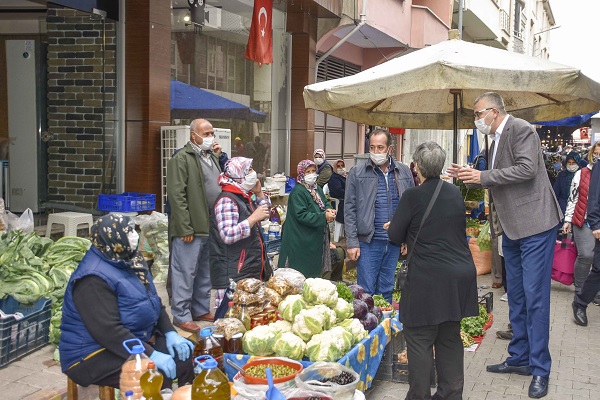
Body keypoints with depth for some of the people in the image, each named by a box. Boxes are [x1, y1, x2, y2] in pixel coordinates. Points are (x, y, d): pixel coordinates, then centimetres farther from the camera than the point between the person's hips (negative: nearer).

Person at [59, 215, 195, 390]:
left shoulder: (130, 262, 6)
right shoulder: (94, 279, -22)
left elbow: (154, 303, 13)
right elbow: (109, 331, -29)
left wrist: (170, 333, -2)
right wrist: (151, 355, -30)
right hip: (96, 355, -9)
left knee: (185, 354, 1)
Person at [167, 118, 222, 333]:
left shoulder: (213, 156, 16)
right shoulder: (181, 159, -10)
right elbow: (177, 196, -16)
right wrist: (185, 228, -19)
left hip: (211, 227, 8)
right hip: (191, 229, -8)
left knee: (205, 272, 17)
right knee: (185, 273, -1)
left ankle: (201, 309, 29)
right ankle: (181, 316, 8)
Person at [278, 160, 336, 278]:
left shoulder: (317, 188, 12)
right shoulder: (298, 192, -15)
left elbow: (325, 203, 19)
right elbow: (301, 215, -22)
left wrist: (329, 210, -7)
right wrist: (323, 217, -25)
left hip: (317, 239, 8)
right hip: (303, 241, -8)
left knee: (315, 270, 14)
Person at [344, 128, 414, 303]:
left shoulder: (404, 172, 7)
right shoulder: (357, 173, -2)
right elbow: (349, 210, -4)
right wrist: (352, 242, -9)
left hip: (394, 242, 3)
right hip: (368, 242, -3)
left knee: (386, 290, 14)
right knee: (366, 291, 0)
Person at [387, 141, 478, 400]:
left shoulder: (413, 196, -11)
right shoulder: (455, 192, 7)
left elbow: (394, 236, -5)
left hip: (428, 279, -6)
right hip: (460, 274, 7)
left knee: (419, 339, 3)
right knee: (450, 337, 16)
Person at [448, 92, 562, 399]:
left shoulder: (521, 129, -11)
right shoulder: (496, 139, 14)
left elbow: (527, 169, -23)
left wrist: (484, 176, -19)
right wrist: (470, 176, 6)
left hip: (535, 224, -9)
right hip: (512, 228, 9)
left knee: (534, 296, -6)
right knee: (516, 296, 14)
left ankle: (540, 369, 3)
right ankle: (519, 358, 25)